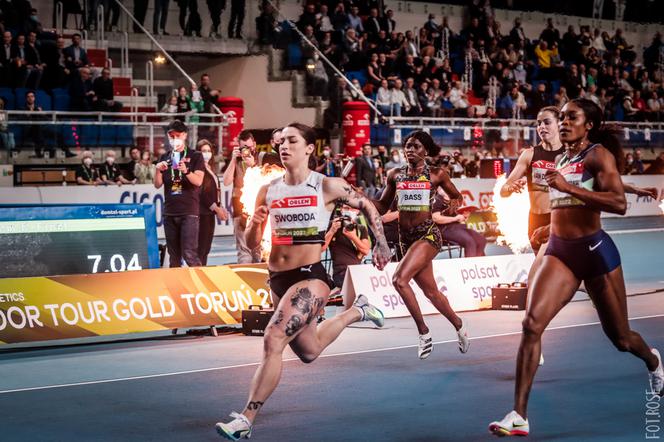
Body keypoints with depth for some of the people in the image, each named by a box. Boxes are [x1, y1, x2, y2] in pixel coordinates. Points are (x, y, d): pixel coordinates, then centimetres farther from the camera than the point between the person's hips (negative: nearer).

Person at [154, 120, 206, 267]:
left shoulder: (195, 156, 2)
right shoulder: (164, 158, 13)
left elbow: (198, 181, -9)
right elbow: (157, 185, 9)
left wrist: (186, 171, -28)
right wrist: (158, 171, -11)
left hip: (189, 212, -4)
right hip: (169, 212, 4)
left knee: (189, 254, -13)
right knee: (174, 255, 7)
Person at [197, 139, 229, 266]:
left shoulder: (210, 169, 17)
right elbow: (201, 193, -16)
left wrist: (220, 207, 5)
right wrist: (216, 209, -13)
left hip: (210, 211, 9)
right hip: (202, 212, -9)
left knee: (206, 247, 9)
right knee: (201, 247, -10)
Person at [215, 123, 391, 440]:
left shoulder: (327, 187, -8)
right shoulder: (268, 191, 3)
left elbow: (367, 207, 8)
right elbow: (252, 244, 7)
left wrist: (381, 244, 6)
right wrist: (255, 224, -14)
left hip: (311, 277, -6)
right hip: (278, 280, 6)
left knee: (272, 341, -23)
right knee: (309, 352, 24)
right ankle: (356, 312, 51)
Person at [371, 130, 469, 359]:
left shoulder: (436, 173, -1)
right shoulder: (395, 175, 8)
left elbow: (457, 197, 13)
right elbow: (383, 206, 14)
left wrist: (451, 204, -8)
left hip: (428, 234, -5)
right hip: (405, 237, 5)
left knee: (399, 279, -23)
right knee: (431, 291, 12)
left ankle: (424, 332, -11)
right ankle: (459, 325, 36)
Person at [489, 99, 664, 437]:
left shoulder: (598, 155, -8)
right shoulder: (560, 160, 13)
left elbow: (619, 204, -23)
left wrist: (568, 187, -27)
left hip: (594, 250, -5)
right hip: (559, 251, 5)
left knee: (620, 338, 11)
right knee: (532, 324, -17)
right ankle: (519, 415, -17)